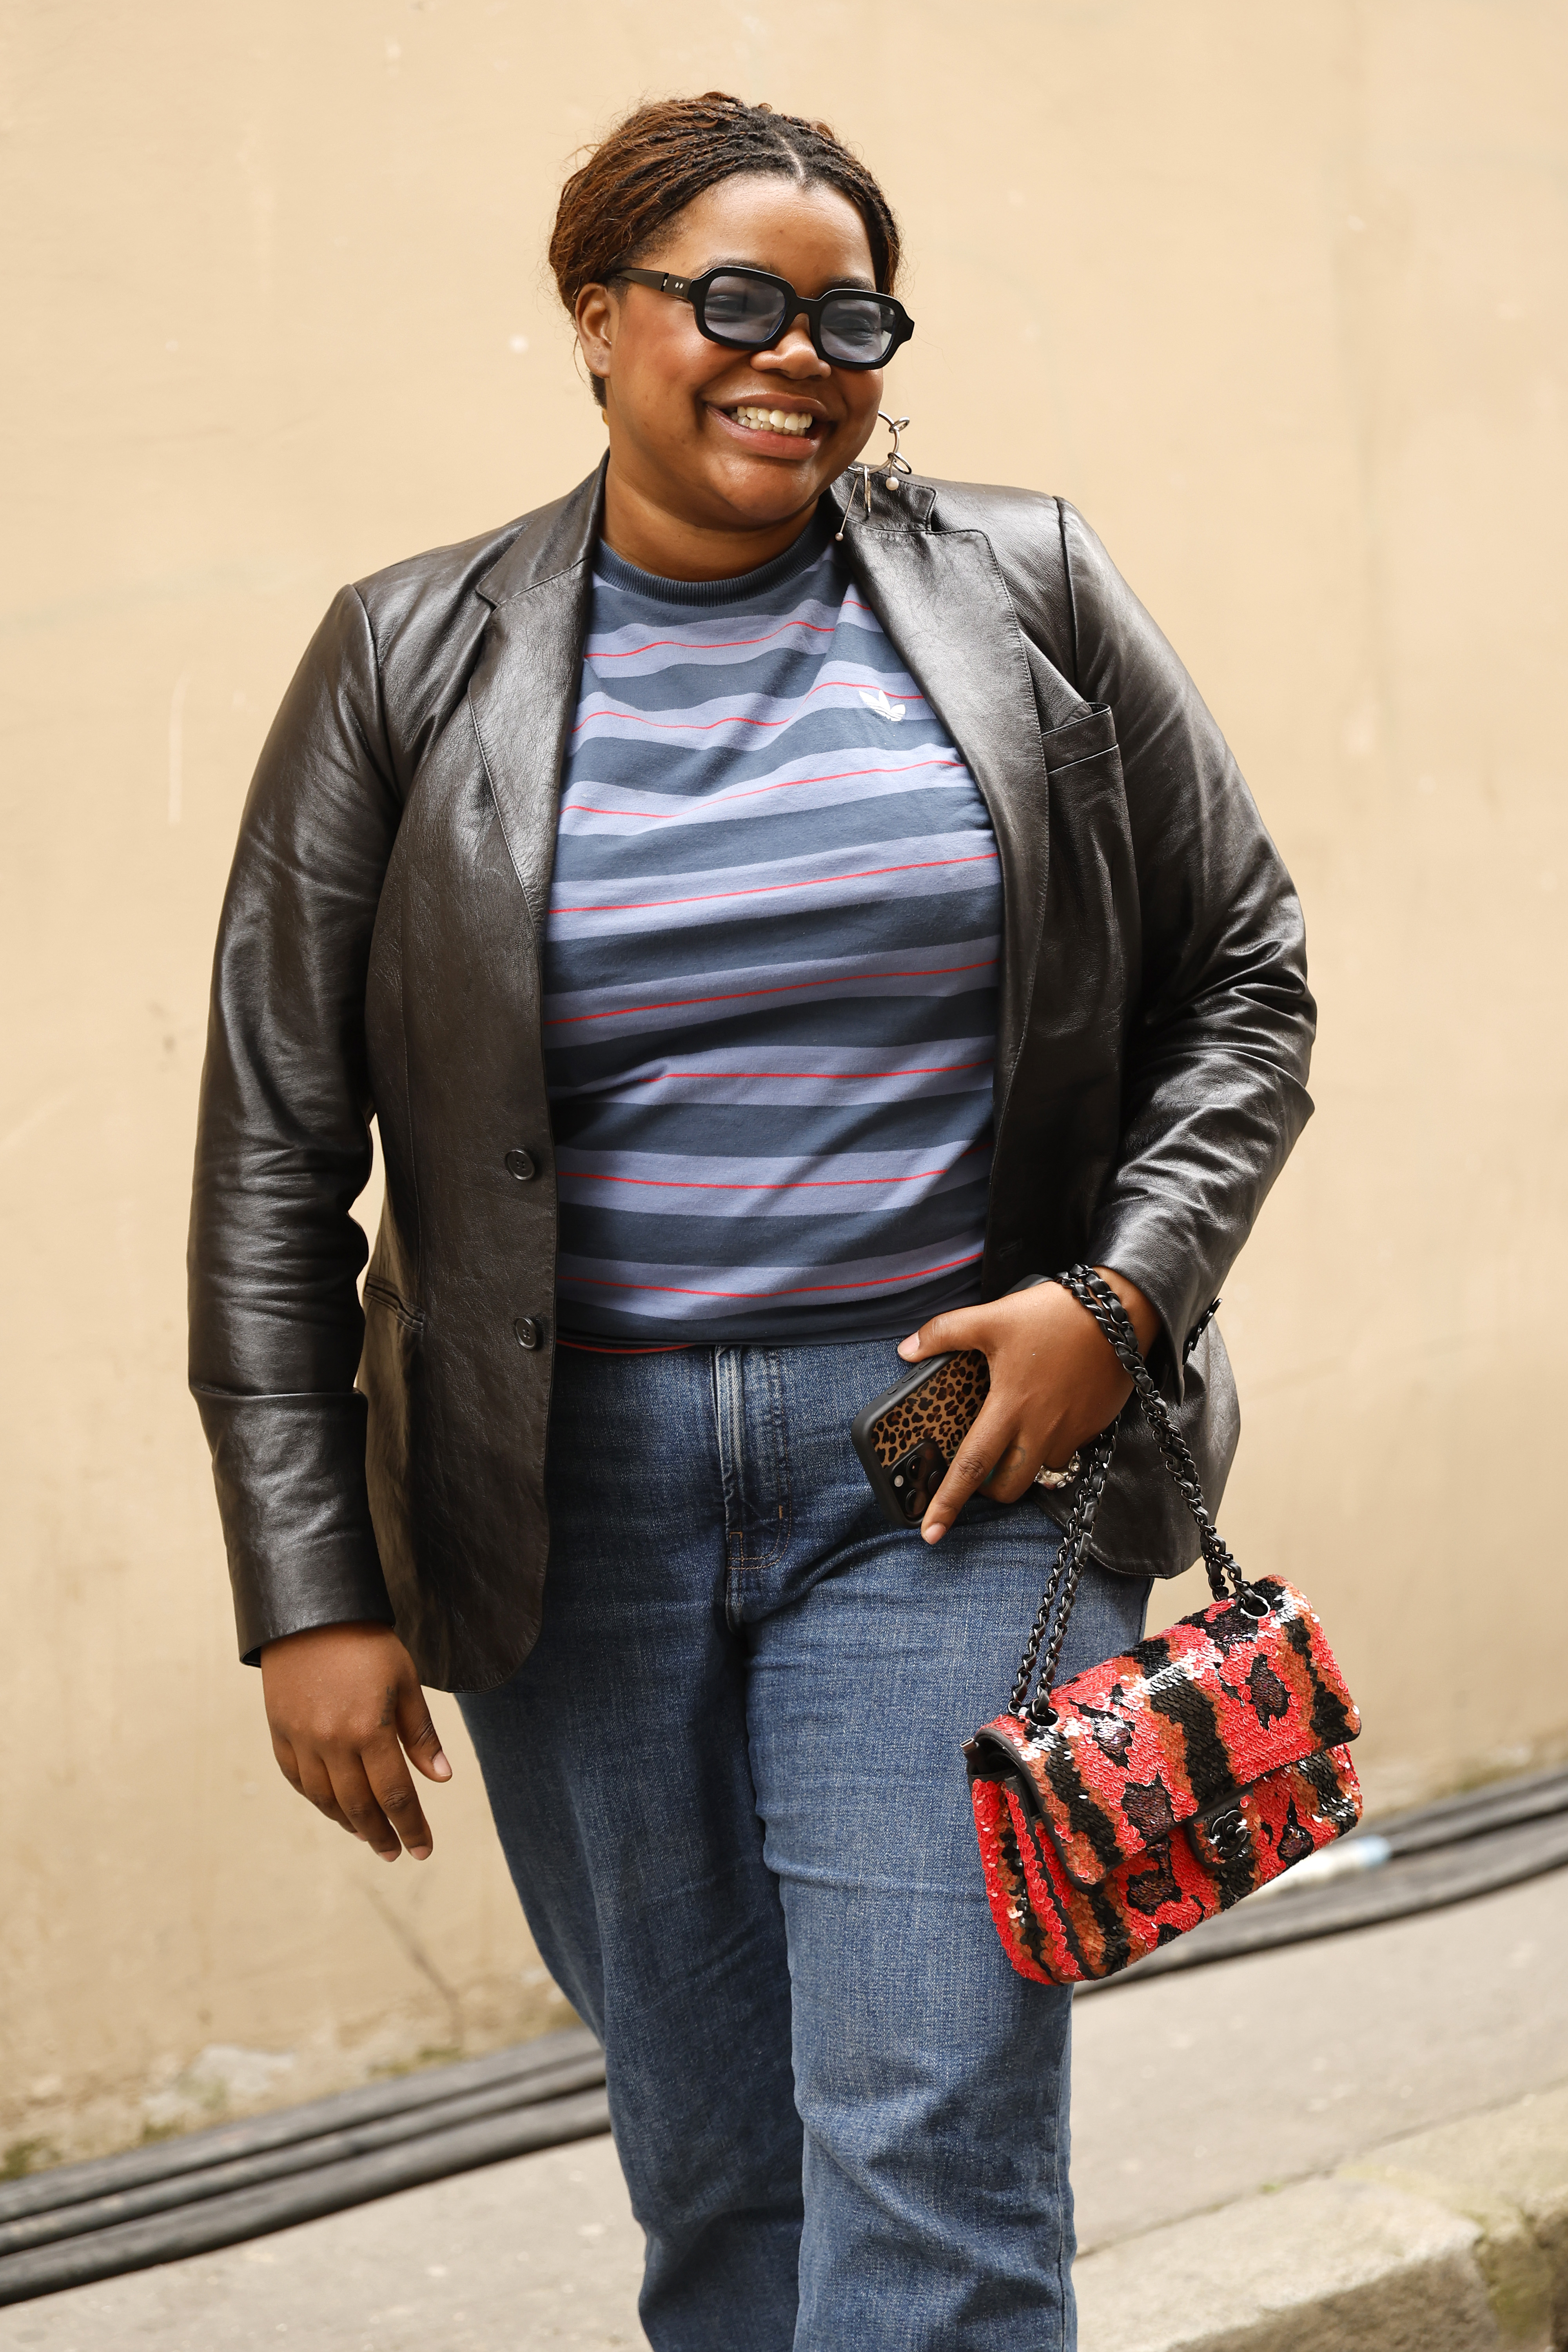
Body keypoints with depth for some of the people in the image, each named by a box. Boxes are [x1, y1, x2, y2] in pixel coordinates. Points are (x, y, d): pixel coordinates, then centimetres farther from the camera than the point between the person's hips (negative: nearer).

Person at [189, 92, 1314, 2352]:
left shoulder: (1029, 595, 3)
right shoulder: (411, 661, 2)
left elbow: (1241, 974, 10)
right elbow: (273, 1146, 2)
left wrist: (1125, 1291, -7)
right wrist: (311, 1586, -3)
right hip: (570, 1497, 1)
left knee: (934, 2160, -4)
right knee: (709, 2155, 13)